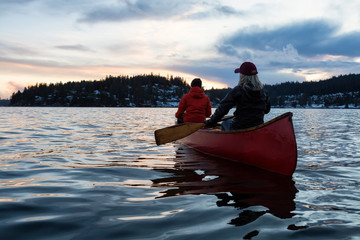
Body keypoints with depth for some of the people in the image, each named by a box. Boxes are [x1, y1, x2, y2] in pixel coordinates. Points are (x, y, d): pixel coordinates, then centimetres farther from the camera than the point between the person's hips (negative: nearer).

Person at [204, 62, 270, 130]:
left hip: (239, 128, -5)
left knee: (225, 123, 25)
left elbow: (223, 108, -12)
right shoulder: (261, 91, 3)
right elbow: (267, 109, 15)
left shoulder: (237, 90, -13)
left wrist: (211, 122, -3)